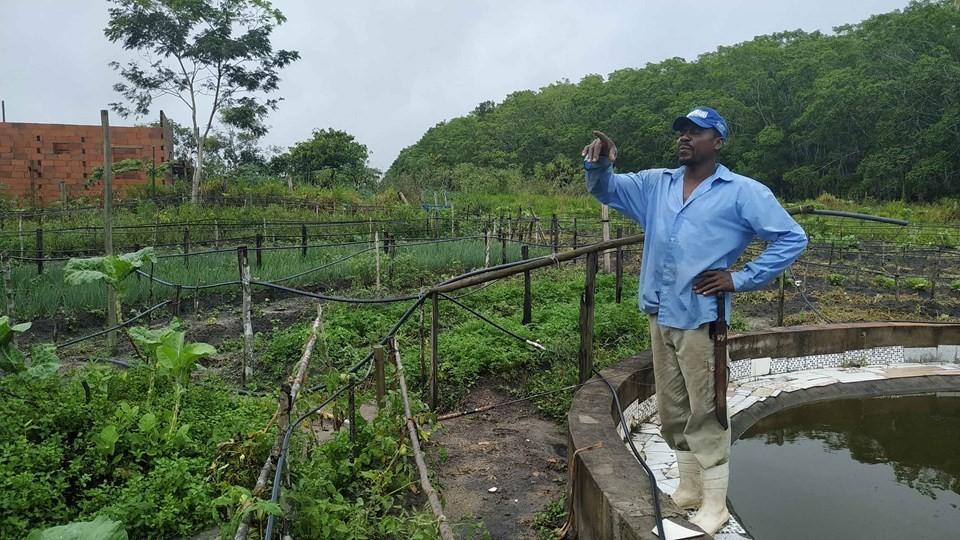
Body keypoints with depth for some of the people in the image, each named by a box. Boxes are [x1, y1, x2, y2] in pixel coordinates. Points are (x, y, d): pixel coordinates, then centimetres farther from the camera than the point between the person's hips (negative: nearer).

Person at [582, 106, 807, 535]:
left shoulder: (743, 192, -4)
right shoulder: (656, 184, 11)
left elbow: (792, 239, -3)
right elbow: (606, 189, 12)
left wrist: (741, 279, -9)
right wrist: (599, 164, -11)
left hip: (700, 320, -6)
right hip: (660, 318, 6)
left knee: (705, 414, 0)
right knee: (672, 413, 16)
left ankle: (714, 504, 15)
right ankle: (689, 488, 32)